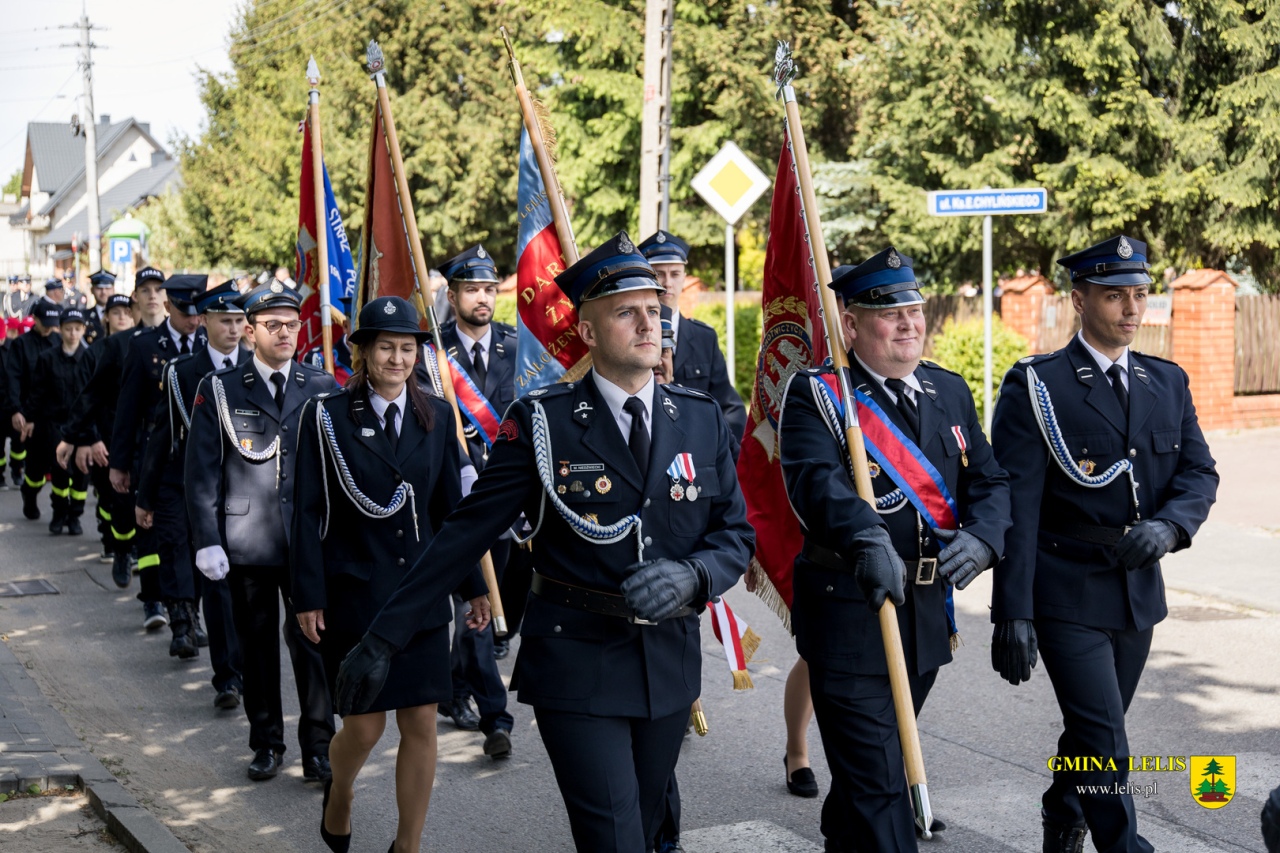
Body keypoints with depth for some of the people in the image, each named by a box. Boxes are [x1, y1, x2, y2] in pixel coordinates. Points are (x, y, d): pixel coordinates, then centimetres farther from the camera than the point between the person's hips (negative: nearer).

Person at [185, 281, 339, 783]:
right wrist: (207, 542, -5)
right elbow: (202, 473, 2)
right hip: (247, 546, 0)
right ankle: (267, 743, 22)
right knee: (257, 646, 8)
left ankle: (317, 746, 9)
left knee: (312, 642, -1)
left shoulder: (322, 389, 7)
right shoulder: (219, 391, 3)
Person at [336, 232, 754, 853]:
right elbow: (466, 534, -6)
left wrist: (693, 575, -16)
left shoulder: (702, 419, 4)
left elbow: (736, 533, 8)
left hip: (670, 663, 4)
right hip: (576, 665, -4)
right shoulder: (543, 421, -7)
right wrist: (382, 639, -8)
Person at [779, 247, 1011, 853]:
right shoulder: (816, 395, -8)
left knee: (871, 762, 22)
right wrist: (867, 541, -43)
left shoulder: (950, 392, 12)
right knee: (876, 781, -7)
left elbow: (990, 481, 8)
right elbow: (816, 480, -25)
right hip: (848, 614, -6)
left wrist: (980, 538, -14)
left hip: (928, 614, 6)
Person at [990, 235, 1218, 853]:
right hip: (1068, 594, -6)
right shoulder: (1035, 386, -8)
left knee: (1094, 731, 17)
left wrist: (1168, 526, -17)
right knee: (1103, 739, -10)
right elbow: (1016, 506, -13)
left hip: (1139, 592, 6)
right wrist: (1012, 613, -18)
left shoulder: (1168, 383, 10)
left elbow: (1199, 473, 6)